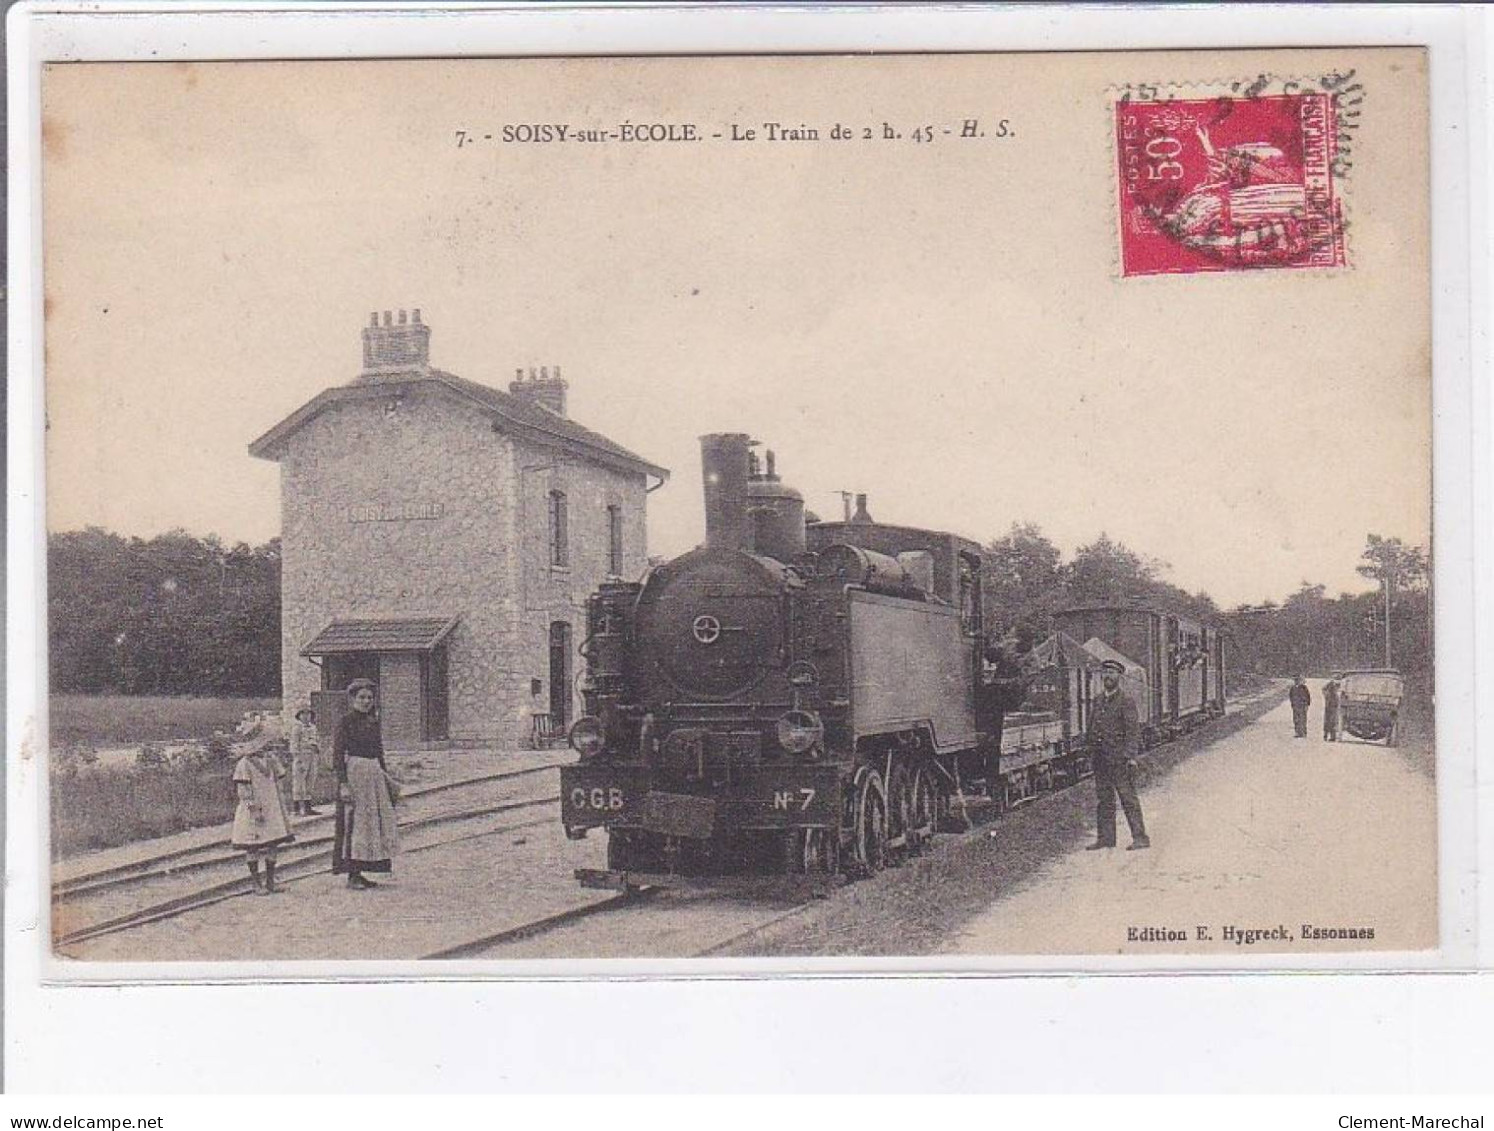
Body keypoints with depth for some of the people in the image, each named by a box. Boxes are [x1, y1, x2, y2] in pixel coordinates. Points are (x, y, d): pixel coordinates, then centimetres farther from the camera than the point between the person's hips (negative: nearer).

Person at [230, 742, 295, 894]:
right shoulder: (245, 764, -11)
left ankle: (270, 882, 18)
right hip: (254, 812, -6)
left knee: (272, 847, 8)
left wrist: (281, 807, 16)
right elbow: (243, 790, -14)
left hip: (272, 809, 6)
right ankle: (257, 884, 9)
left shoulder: (271, 760, 7)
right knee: (253, 848, 1)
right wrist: (254, 810, -19)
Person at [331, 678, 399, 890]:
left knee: (374, 822, 8)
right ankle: (352, 875, -3)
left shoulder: (373, 721, 13)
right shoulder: (346, 721, -7)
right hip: (354, 773, -8)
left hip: (374, 774, 8)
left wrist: (384, 775, 19)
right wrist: (343, 783, -18)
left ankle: (360, 872, 14)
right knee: (354, 821, -6)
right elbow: (338, 753, -11)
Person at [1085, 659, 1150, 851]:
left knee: (1128, 799, -7)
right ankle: (1105, 838, 14)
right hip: (1101, 759, 7)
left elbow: (1133, 730, -10)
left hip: (1120, 758, -7)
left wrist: (1131, 756, -18)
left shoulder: (1126, 701, -4)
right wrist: (1092, 753, 12)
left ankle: (1140, 837, -5)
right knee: (1103, 800, 8)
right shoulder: (1097, 702, 16)